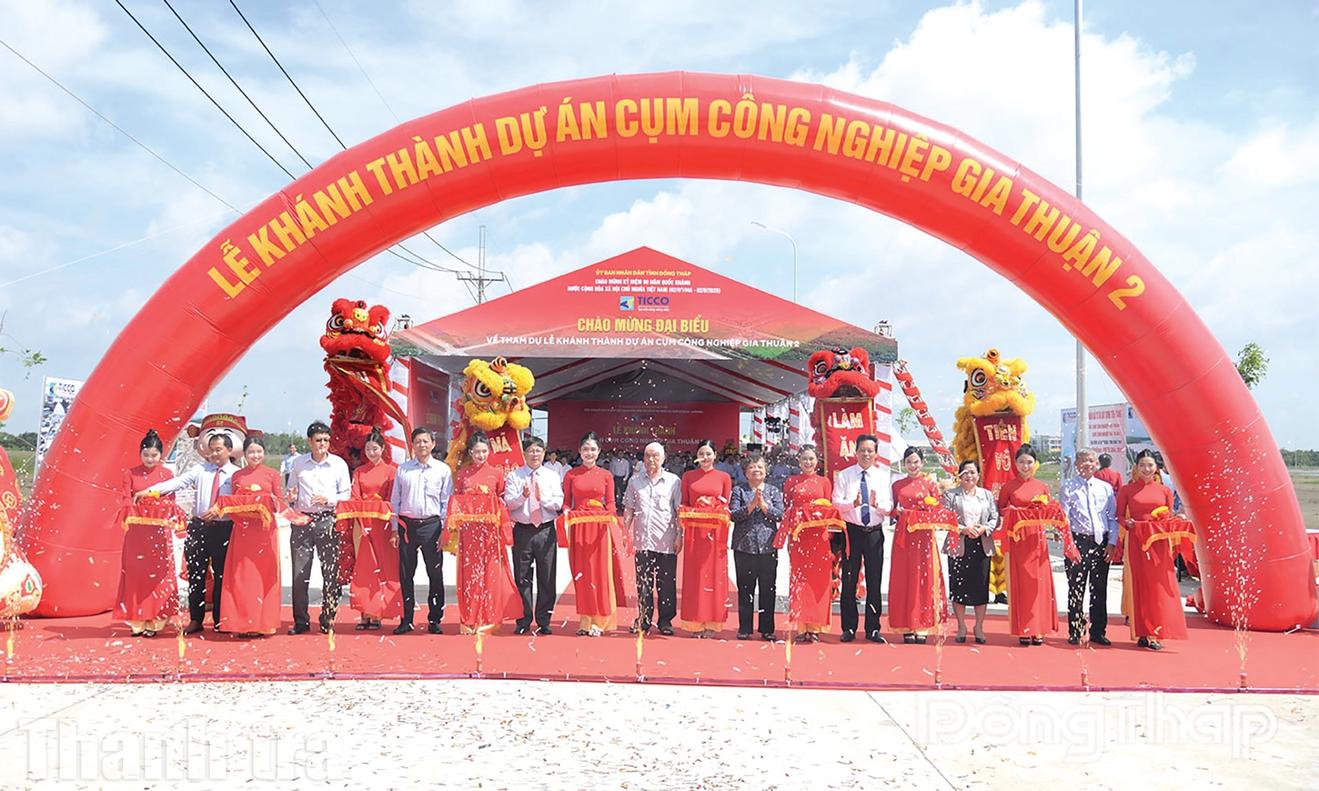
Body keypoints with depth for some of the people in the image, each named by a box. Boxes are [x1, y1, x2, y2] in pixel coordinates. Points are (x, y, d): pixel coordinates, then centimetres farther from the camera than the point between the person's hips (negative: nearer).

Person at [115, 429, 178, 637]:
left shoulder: (166, 474, 6)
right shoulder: (131, 474, 6)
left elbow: (171, 502, 3)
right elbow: (126, 501, -1)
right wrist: (128, 514, -22)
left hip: (159, 530, 0)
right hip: (136, 530, 0)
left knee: (158, 574, 0)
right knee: (136, 574, 1)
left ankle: (154, 621, 6)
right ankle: (138, 621, 8)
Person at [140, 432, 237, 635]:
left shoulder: (236, 474, 0)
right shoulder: (201, 470, 6)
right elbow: (178, 482, -5)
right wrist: (149, 491, -16)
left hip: (223, 528, -2)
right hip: (199, 526, 2)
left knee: (221, 575, 5)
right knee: (196, 575, 6)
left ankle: (219, 621, 16)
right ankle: (195, 620, 17)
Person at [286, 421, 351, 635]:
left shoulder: (339, 464, 5)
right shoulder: (298, 463, 9)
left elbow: (346, 494, 6)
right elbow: (291, 491, 18)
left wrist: (328, 500, -10)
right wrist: (291, 496, -4)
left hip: (328, 520, -1)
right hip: (302, 520, 1)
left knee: (330, 571, -1)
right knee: (299, 573, 1)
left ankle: (327, 619, 10)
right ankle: (301, 621, 10)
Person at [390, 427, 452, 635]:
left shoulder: (443, 470, 4)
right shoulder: (403, 469, 8)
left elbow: (446, 502, 5)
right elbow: (395, 500, 10)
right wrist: (395, 528, 4)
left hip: (432, 524, -1)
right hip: (407, 524, 1)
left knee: (435, 574, 0)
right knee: (405, 574, 5)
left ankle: (435, 620, 8)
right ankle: (406, 620, 13)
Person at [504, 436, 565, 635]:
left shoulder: (552, 476, 8)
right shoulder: (514, 476, 5)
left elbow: (558, 504, -1)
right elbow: (508, 503, -5)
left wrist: (542, 497, -17)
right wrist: (523, 496, -22)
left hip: (546, 531, 1)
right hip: (522, 530, 0)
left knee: (547, 577, 3)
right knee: (522, 577, 4)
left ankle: (543, 621, 13)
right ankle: (523, 621, 14)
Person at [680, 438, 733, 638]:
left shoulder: (724, 477, 7)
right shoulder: (688, 476, 10)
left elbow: (727, 507, 7)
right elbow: (683, 505, 11)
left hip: (715, 532, -1)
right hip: (694, 533, 1)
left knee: (715, 574, -1)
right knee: (694, 575, -1)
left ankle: (712, 623, 3)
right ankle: (696, 623, 3)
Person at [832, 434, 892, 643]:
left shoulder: (883, 476, 6)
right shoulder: (844, 475, 3)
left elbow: (889, 507, -2)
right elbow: (836, 503, -5)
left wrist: (876, 504, -22)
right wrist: (853, 504, -23)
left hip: (875, 532, 1)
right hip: (852, 531, -1)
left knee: (874, 581, 4)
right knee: (849, 581, 2)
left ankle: (873, 629, 12)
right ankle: (849, 628, 11)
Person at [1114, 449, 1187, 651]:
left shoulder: (1165, 491, 9)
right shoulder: (1127, 490, 5)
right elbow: (1119, 515, 6)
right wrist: (1127, 523, -13)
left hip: (1159, 542, 1)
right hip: (1136, 541, -1)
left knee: (1159, 586, -2)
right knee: (1139, 585, -1)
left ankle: (1155, 631, 6)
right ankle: (1142, 633, 4)